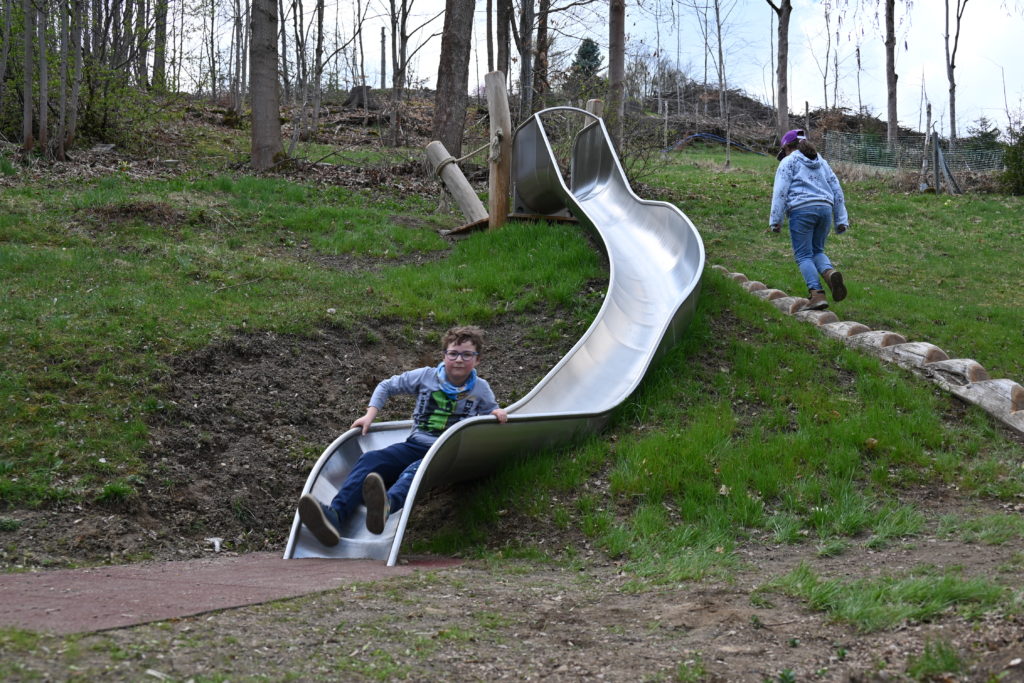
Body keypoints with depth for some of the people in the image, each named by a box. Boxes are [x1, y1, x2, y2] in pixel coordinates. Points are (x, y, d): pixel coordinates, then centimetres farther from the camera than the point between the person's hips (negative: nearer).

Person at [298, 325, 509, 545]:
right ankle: (334, 515, -52)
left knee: (417, 469, -41)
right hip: (416, 445, 3)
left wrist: (497, 413, 1)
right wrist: (370, 415, 9)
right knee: (370, 460, -27)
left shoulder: (481, 389, 10)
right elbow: (387, 386, 21)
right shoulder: (426, 376, 11)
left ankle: (387, 505, -76)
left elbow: (491, 411, 27)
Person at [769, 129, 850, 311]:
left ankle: (817, 294, -17)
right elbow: (836, 190, 20)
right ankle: (830, 272, -15)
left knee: (803, 255, -2)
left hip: (801, 209, -5)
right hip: (825, 208, 5)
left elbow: (780, 191, -4)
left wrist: (775, 220, -6)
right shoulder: (821, 162, 24)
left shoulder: (788, 162, 7)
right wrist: (841, 219, 19)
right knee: (817, 250, 17)